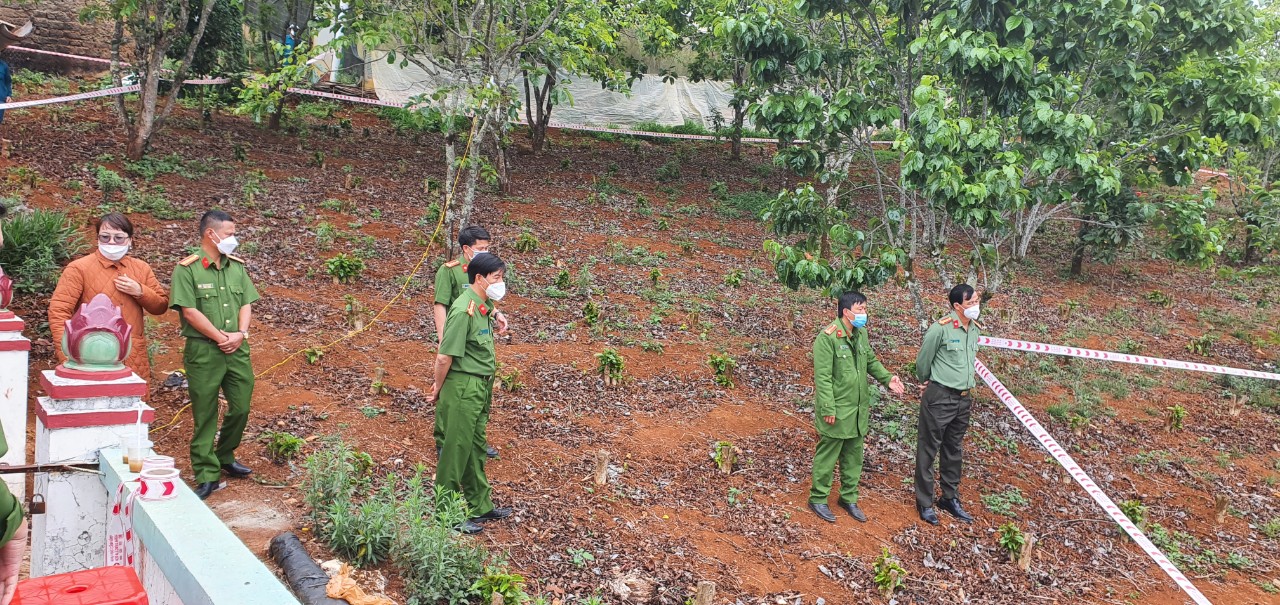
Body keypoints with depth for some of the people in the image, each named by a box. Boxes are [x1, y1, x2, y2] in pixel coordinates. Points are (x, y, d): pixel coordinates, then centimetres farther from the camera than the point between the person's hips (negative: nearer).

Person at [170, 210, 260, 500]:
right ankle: (207, 476, 9)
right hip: (203, 351, -5)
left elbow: (246, 303, 10)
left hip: (237, 349, 5)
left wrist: (240, 334, -7)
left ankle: (225, 457, 32)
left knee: (241, 407, 9)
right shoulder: (187, 269, -8)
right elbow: (189, 311, -13)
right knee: (205, 414, 1)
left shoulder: (237, 267, 11)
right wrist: (220, 338, -14)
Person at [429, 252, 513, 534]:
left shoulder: (485, 306, 7)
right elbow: (445, 356, -19)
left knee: (476, 448, 18)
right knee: (456, 450, 2)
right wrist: (438, 389, -7)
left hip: (481, 386, 9)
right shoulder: (464, 310, -21)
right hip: (462, 387, -9)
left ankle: (480, 506, 30)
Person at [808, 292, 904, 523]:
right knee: (827, 456, 5)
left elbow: (871, 361, 18)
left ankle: (849, 498, 31)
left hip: (858, 409, 8)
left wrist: (887, 378, 0)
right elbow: (823, 376, -20)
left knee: (854, 456, 17)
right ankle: (818, 499, 20)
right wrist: (828, 409, -21)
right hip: (836, 410, -8)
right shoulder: (828, 337, -20)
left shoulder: (861, 334, 6)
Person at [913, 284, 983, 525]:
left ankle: (951, 499, 30)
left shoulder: (975, 329, 4)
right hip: (940, 397, -7)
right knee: (928, 449, 4)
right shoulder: (940, 328, -17)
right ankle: (925, 503, 14)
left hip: (964, 398, 7)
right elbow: (923, 362, -5)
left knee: (954, 450, 18)